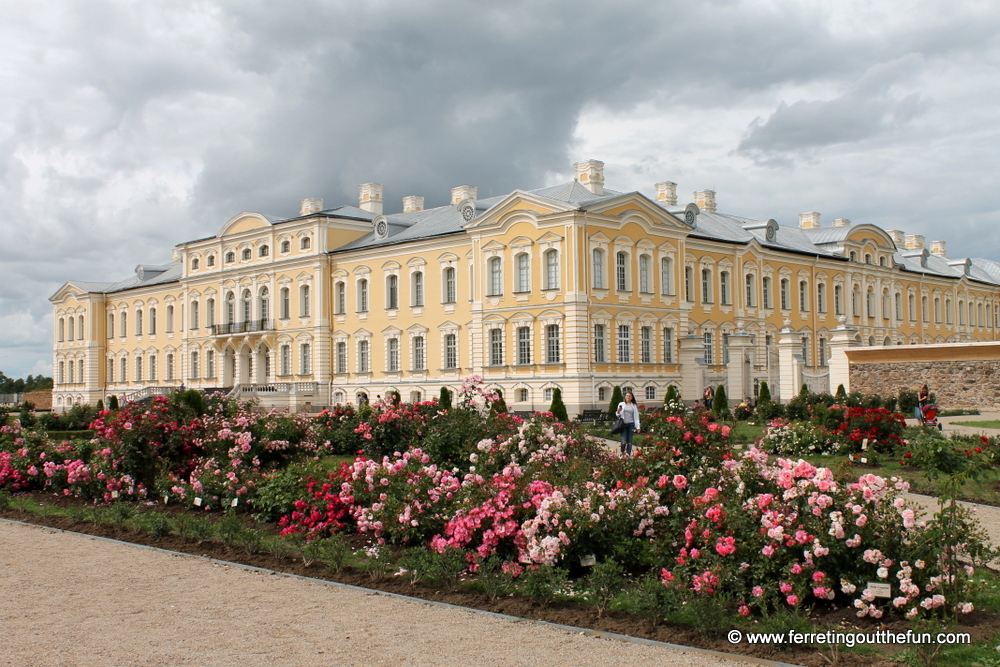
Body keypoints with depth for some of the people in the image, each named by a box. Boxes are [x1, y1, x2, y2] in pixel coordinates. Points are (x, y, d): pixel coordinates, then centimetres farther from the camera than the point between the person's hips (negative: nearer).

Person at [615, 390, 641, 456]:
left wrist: (637, 426, 2)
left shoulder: (634, 406, 10)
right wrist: (618, 411, -11)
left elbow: (636, 417, 9)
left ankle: (628, 454, 5)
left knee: (629, 441, 0)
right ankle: (622, 452, 10)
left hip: (631, 424, 1)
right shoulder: (621, 404, 9)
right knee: (624, 441, -12)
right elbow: (617, 415, 12)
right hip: (623, 424, -1)